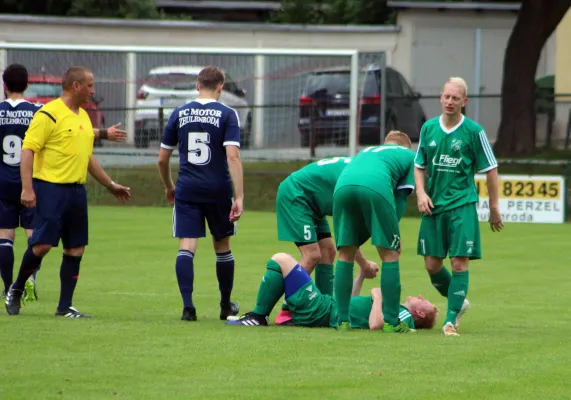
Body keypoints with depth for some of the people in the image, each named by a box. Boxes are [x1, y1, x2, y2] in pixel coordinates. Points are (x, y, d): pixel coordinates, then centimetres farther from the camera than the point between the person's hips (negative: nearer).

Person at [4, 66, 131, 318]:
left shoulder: (83, 117, 17)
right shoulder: (48, 115, -9)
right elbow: (28, 150, -13)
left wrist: (110, 185, 29)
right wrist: (27, 188, -21)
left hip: (76, 190, 8)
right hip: (50, 188, -8)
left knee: (75, 250, 4)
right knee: (42, 244, -11)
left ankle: (65, 307, 10)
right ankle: (16, 291, 11)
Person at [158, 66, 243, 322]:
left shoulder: (179, 114, 5)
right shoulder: (227, 115, -4)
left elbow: (162, 159, 10)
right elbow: (233, 157, -15)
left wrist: (168, 187, 27)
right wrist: (239, 197, -16)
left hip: (186, 189, 1)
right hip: (219, 190, -1)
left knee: (186, 247, -2)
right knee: (222, 246, 15)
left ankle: (187, 305, -17)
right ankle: (226, 306, 27)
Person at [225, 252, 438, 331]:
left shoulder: (404, 318, -9)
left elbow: (375, 325, -31)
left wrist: (378, 297, -16)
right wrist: (362, 275, 22)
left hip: (321, 313, -10)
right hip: (329, 306, 10)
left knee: (280, 260, -10)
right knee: (281, 262, 22)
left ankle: (257, 317, -3)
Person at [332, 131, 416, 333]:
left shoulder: (366, 151, 44)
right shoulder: (409, 155, 31)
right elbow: (401, 197, 20)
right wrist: (392, 232, 20)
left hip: (343, 185, 4)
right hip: (376, 186, -4)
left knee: (345, 254, 15)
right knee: (390, 254, 8)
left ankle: (343, 320, 13)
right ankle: (391, 321, 8)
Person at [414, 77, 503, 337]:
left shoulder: (473, 131, -5)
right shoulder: (428, 128, 5)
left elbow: (491, 169, 1)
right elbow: (419, 166, 16)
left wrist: (494, 208, 3)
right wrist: (421, 193, -2)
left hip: (462, 205, -4)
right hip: (434, 206, 4)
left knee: (459, 262, -10)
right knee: (431, 264, 4)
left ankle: (451, 320, -5)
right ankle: (458, 301, 29)